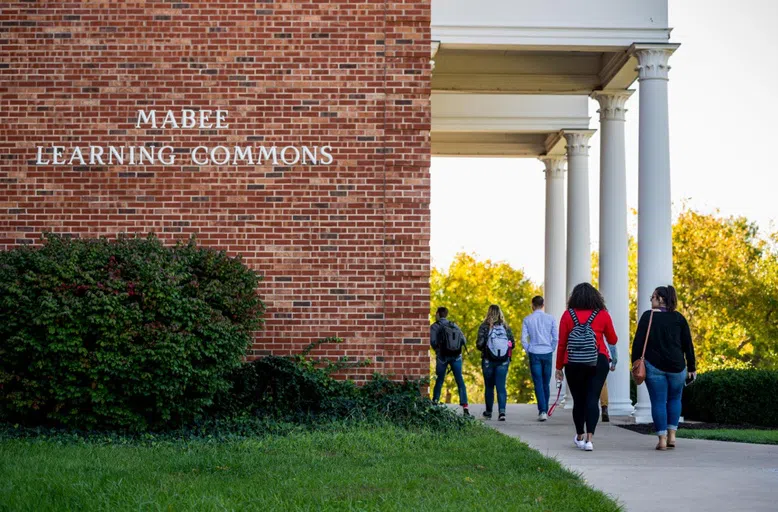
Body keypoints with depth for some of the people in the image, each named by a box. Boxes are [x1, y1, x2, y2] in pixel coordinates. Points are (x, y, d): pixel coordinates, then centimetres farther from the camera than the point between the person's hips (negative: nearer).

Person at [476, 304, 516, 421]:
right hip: (503, 361, 1)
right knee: (501, 386, 1)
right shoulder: (506, 327, 1)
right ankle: (502, 411, -15)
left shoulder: (484, 327, -8)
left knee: (489, 386, 13)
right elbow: (512, 343, 3)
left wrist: (482, 348, 9)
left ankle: (488, 412, 24)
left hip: (488, 360, -1)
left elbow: (480, 344, -13)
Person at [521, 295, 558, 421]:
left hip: (534, 354, -1)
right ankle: (545, 410, 17)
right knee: (546, 383, 11)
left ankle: (542, 411, -12)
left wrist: (528, 352, 10)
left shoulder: (527, 320, 0)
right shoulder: (551, 319, 1)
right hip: (547, 353, 1)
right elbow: (556, 338, -1)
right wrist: (551, 350, 12)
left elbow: (523, 339, -2)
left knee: (538, 383, -2)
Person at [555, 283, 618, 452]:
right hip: (598, 362, 0)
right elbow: (613, 340, 13)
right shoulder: (603, 315, 1)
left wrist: (559, 367, 8)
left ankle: (580, 437, 28)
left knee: (578, 399, 12)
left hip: (574, 364, 0)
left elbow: (562, 343, 0)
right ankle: (589, 439, -15)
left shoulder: (568, 315, 0)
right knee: (593, 399, -3)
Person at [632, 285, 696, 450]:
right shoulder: (678, 318, 5)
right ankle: (671, 435, 9)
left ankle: (662, 439, -2)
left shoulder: (648, 317, 0)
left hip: (654, 367, -2)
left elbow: (638, 342, -4)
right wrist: (692, 367, 9)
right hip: (676, 366, 2)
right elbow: (688, 344, 4)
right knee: (674, 399, 18)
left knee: (658, 401, 2)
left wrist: (635, 364, 1)